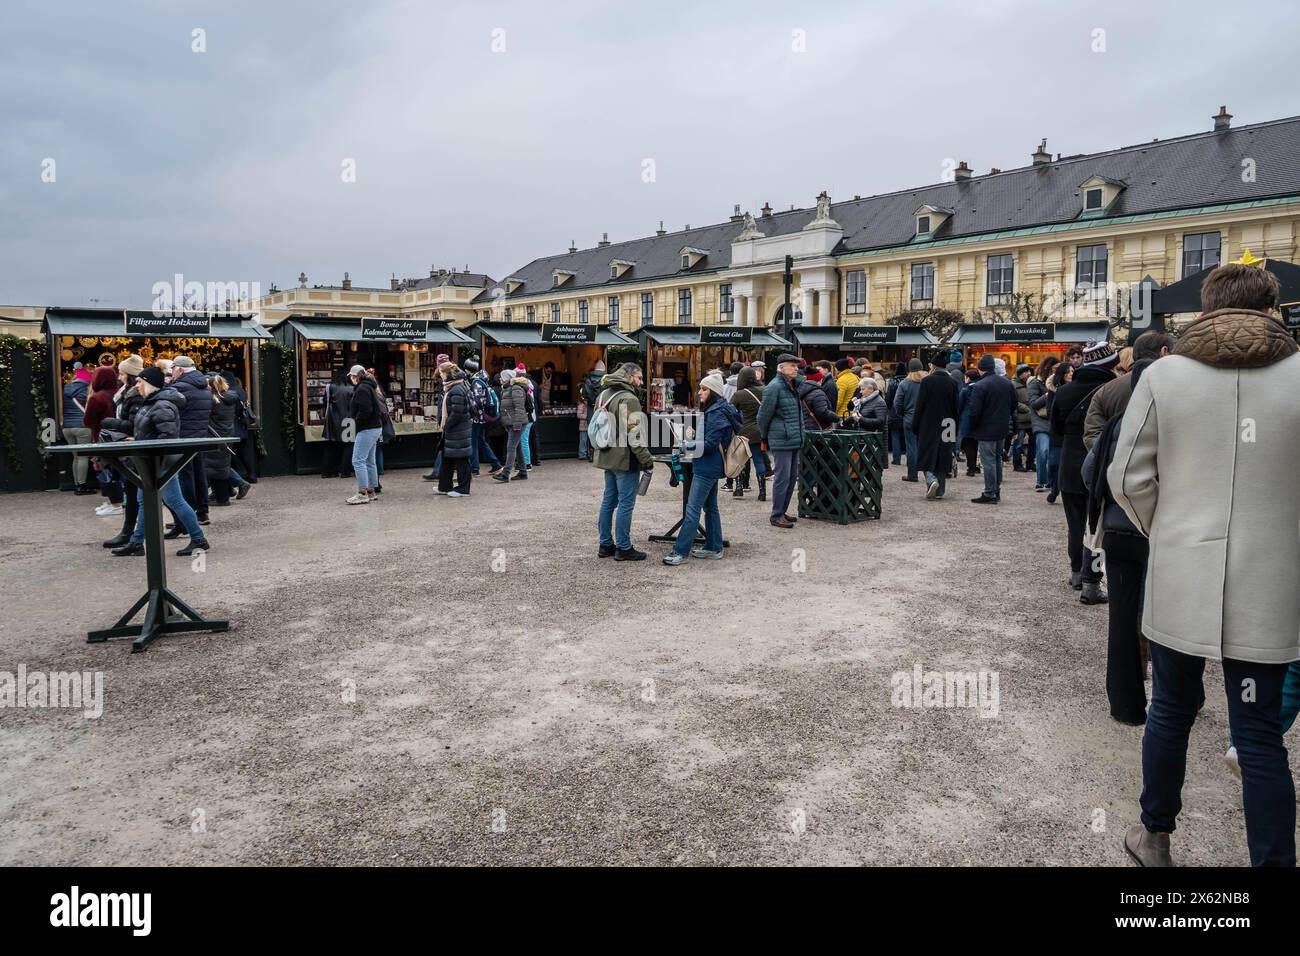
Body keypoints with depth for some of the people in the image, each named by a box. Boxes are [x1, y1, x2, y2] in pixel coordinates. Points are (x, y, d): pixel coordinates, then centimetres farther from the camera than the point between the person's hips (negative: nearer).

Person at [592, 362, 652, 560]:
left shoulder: (606, 396, 14)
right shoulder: (629, 399, -16)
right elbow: (635, 435, -21)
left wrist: (597, 453, 24)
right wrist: (647, 460, -15)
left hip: (607, 458, 9)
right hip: (625, 460, -9)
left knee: (608, 501, 14)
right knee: (626, 504, -3)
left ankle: (605, 545, 20)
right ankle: (623, 548, 2)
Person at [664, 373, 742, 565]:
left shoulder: (717, 414, -17)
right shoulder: (712, 411, 14)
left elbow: (711, 444, -20)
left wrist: (687, 444, -19)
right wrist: (694, 436, 3)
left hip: (707, 468, -11)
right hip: (710, 467, 11)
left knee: (692, 509, -9)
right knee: (710, 507, 16)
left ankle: (680, 551, -7)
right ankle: (714, 548, 24)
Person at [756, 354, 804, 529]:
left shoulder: (793, 386, 15)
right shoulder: (775, 387, -13)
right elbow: (764, 414, -9)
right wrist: (765, 437, 1)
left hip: (795, 440, 9)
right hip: (781, 441, -9)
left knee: (792, 476, 13)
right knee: (782, 477, -6)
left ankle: (782, 511, 23)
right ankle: (776, 516, 2)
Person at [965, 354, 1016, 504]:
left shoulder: (979, 386, -19)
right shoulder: (1007, 383, 4)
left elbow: (974, 411, -20)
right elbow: (1013, 405, 14)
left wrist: (972, 427, -4)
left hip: (986, 430, -7)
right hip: (1003, 429, 7)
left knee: (988, 461, -2)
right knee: (997, 459, 18)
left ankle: (989, 494, 1)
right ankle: (997, 491, 26)